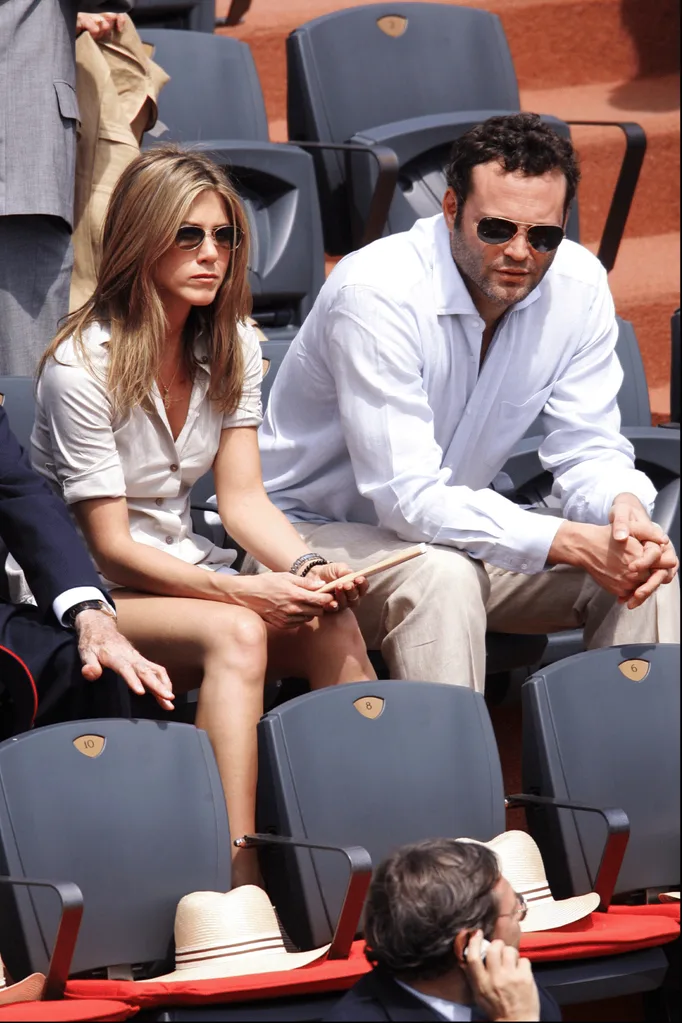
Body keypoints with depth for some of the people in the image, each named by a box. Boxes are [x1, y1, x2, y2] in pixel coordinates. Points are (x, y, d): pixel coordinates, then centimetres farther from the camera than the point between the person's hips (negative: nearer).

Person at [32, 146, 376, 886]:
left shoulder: (231, 347, 6)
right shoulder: (82, 366, -16)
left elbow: (242, 498, 2)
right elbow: (109, 547, -16)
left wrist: (307, 568, -19)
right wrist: (241, 590, -28)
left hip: (183, 569, 6)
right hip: (87, 595, -6)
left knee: (333, 625, -23)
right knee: (236, 634, -35)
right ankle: (240, 876, -43)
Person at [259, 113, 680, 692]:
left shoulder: (578, 285, -10)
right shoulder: (375, 293, -28)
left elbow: (588, 449, -4)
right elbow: (407, 498, -31)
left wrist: (623, 509, -30)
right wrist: (571, 543, -39)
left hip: (463, 523, 6)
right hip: (319, 530, -6)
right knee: (441, 576, -37)